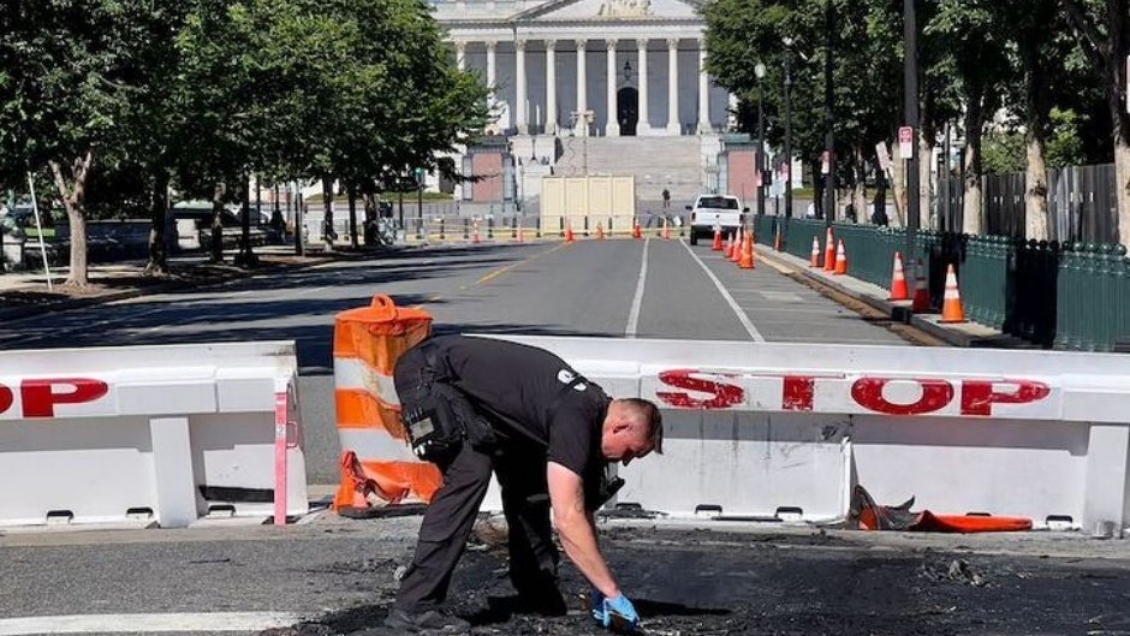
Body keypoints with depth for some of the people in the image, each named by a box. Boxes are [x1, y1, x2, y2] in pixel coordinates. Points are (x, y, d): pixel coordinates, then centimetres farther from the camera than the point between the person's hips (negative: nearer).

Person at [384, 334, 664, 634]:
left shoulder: (592, 406, 1)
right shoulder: (575, 418, -27)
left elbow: (580, 508, 8)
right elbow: (568, 519, -32)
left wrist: (599, 586, 5)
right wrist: (611, 590, -26)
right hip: (427, 373, -10)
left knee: (529, 480, 8)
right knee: (469, 475, -24)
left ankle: (536, 593, 16)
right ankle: (413, 606, -23)